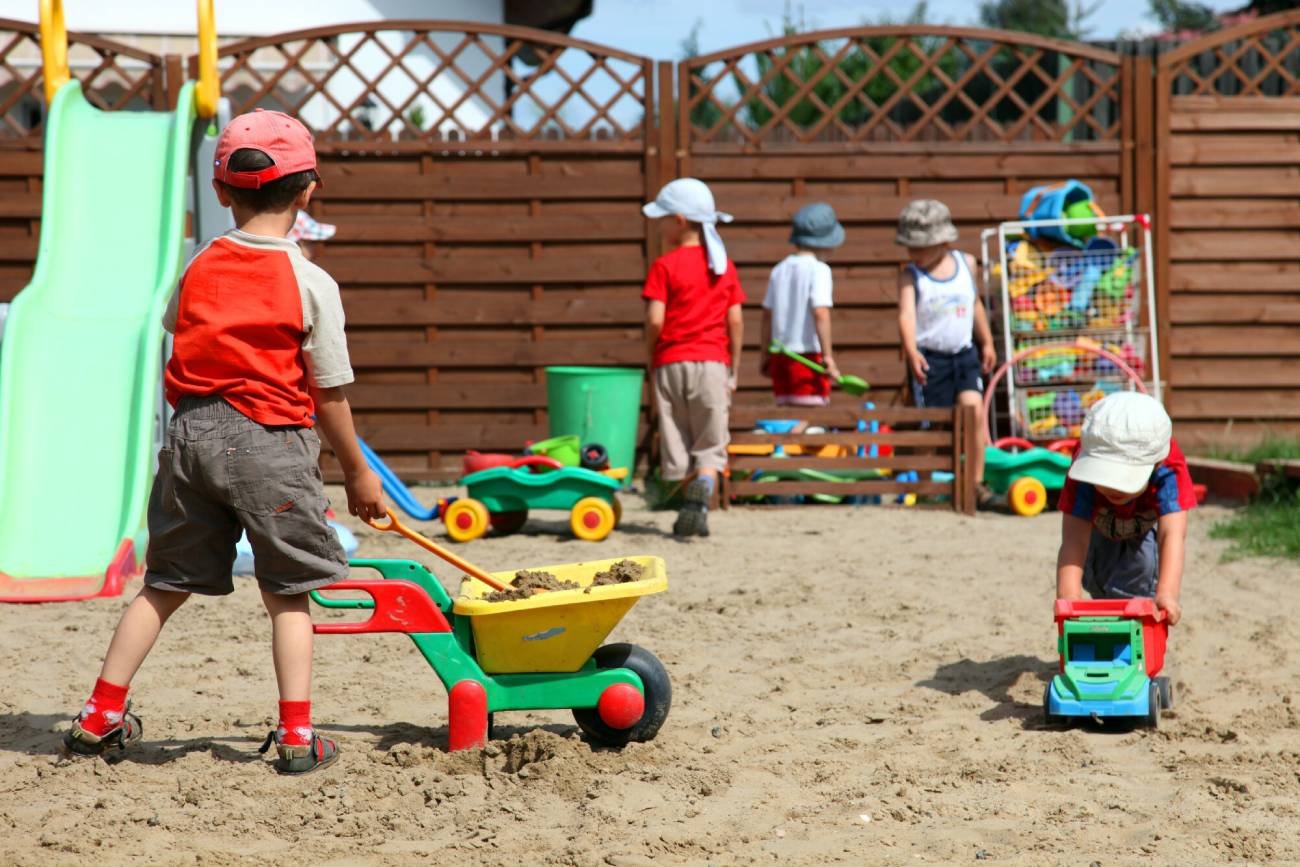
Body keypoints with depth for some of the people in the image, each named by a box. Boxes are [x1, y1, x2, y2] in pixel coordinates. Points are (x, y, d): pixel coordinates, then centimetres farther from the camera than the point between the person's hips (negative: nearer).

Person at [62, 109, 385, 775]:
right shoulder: (311, 283, -7)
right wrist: (357, 473, 7)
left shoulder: (198, 268, 4)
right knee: (287, 594, 7)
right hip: (270, 442, -4)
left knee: (165, 583, 14)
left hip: (191, 428, 4)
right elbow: (330, 393, -4)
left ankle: (100, 717, 16)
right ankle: (296, 735, 1)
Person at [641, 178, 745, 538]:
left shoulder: (665, 265, -5)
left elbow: (654, 320, -12)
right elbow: (735, 322, 4)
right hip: (713, 361, 2)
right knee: (711, 447, 4)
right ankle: (699, 501, -20)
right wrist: (733, 370, 12)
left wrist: (651, 360, 3)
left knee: (675, 446, 9)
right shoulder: (724, 265, 6)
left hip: (671, 363, -2)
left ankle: (686, 512, 12)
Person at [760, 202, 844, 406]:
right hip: (809, 354, -6)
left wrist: (766, 355, 22)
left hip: (780, 356, 6)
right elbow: (820, 313, -18)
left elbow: (767, 316, 14)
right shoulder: (818, 269, -9)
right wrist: (828, 355, -19)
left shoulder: (779, 269, 10)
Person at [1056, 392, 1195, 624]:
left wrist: (1166, 594, -71)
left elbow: (1172, 534, -57)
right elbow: (1074, 540, -51)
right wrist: (1068, 596, -68)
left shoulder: (1168, 471, -46)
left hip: (1147, 527, -1)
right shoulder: (1083, 475, -45)